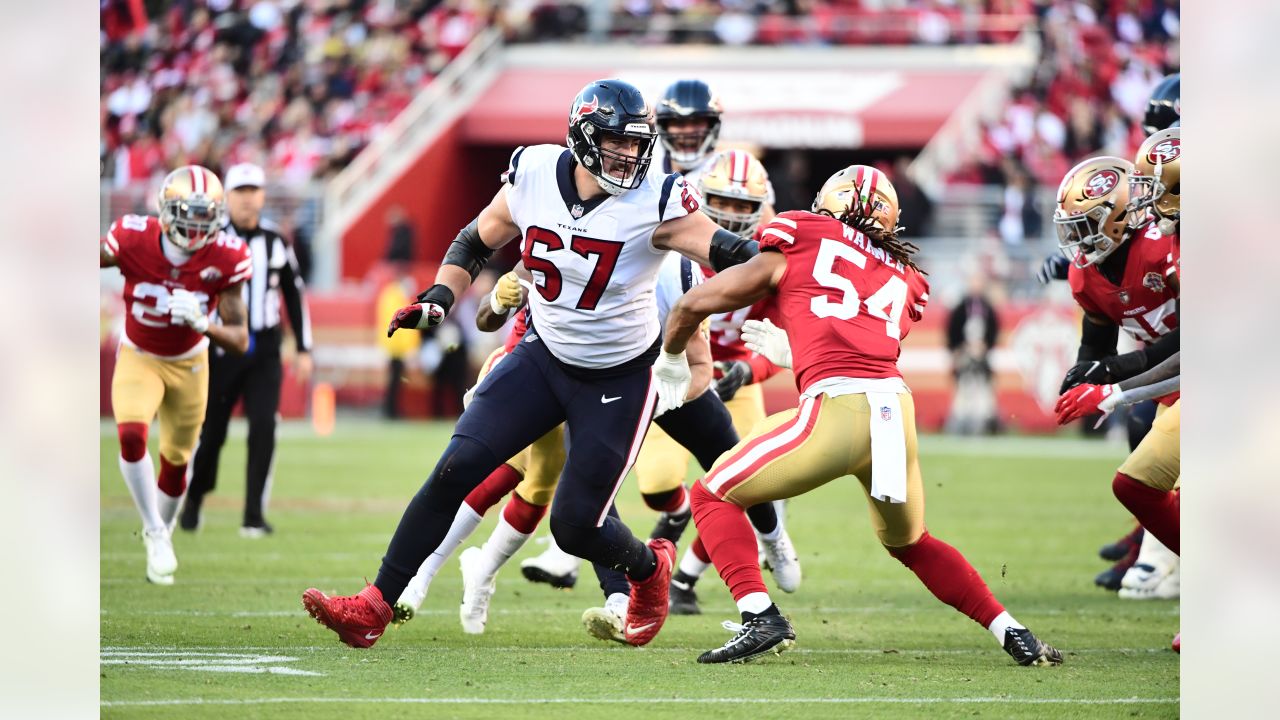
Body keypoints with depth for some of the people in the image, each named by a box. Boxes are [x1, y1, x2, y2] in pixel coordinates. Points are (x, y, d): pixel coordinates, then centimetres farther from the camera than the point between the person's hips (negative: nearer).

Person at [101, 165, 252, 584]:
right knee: (131, 435, -25)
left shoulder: (225, 259, -23)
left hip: (189, 362, 1)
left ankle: (159, 541, 36)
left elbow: (239, 341, -21)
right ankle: (155, 533, -8)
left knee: (176, 461, 10)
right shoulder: (133, 240, -26)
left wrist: (201, 324, -39)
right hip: (138, 357, -1)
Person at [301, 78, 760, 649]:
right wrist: (438, 298, -7)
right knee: (454, 471, -9)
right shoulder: (533, 177, -11)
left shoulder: (655, 204, -21)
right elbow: (476, 243, 6)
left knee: (575, 526, -3)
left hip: (619, 381, -3)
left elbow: (733, 256, -27)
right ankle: (375, 607, -4)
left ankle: (649, 567, 32)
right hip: (545, 356, 3)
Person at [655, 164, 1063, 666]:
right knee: (909, 542, 29)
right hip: (897, 407, 5)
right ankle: (1013, 634, 22)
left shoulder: (794, 251, 13)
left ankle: (760, 617, -7)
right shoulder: (901, 279, 25)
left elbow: (694, 305, 18)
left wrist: (671, 361, 38)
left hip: (837, 406, -5)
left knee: (714, 496, 10)